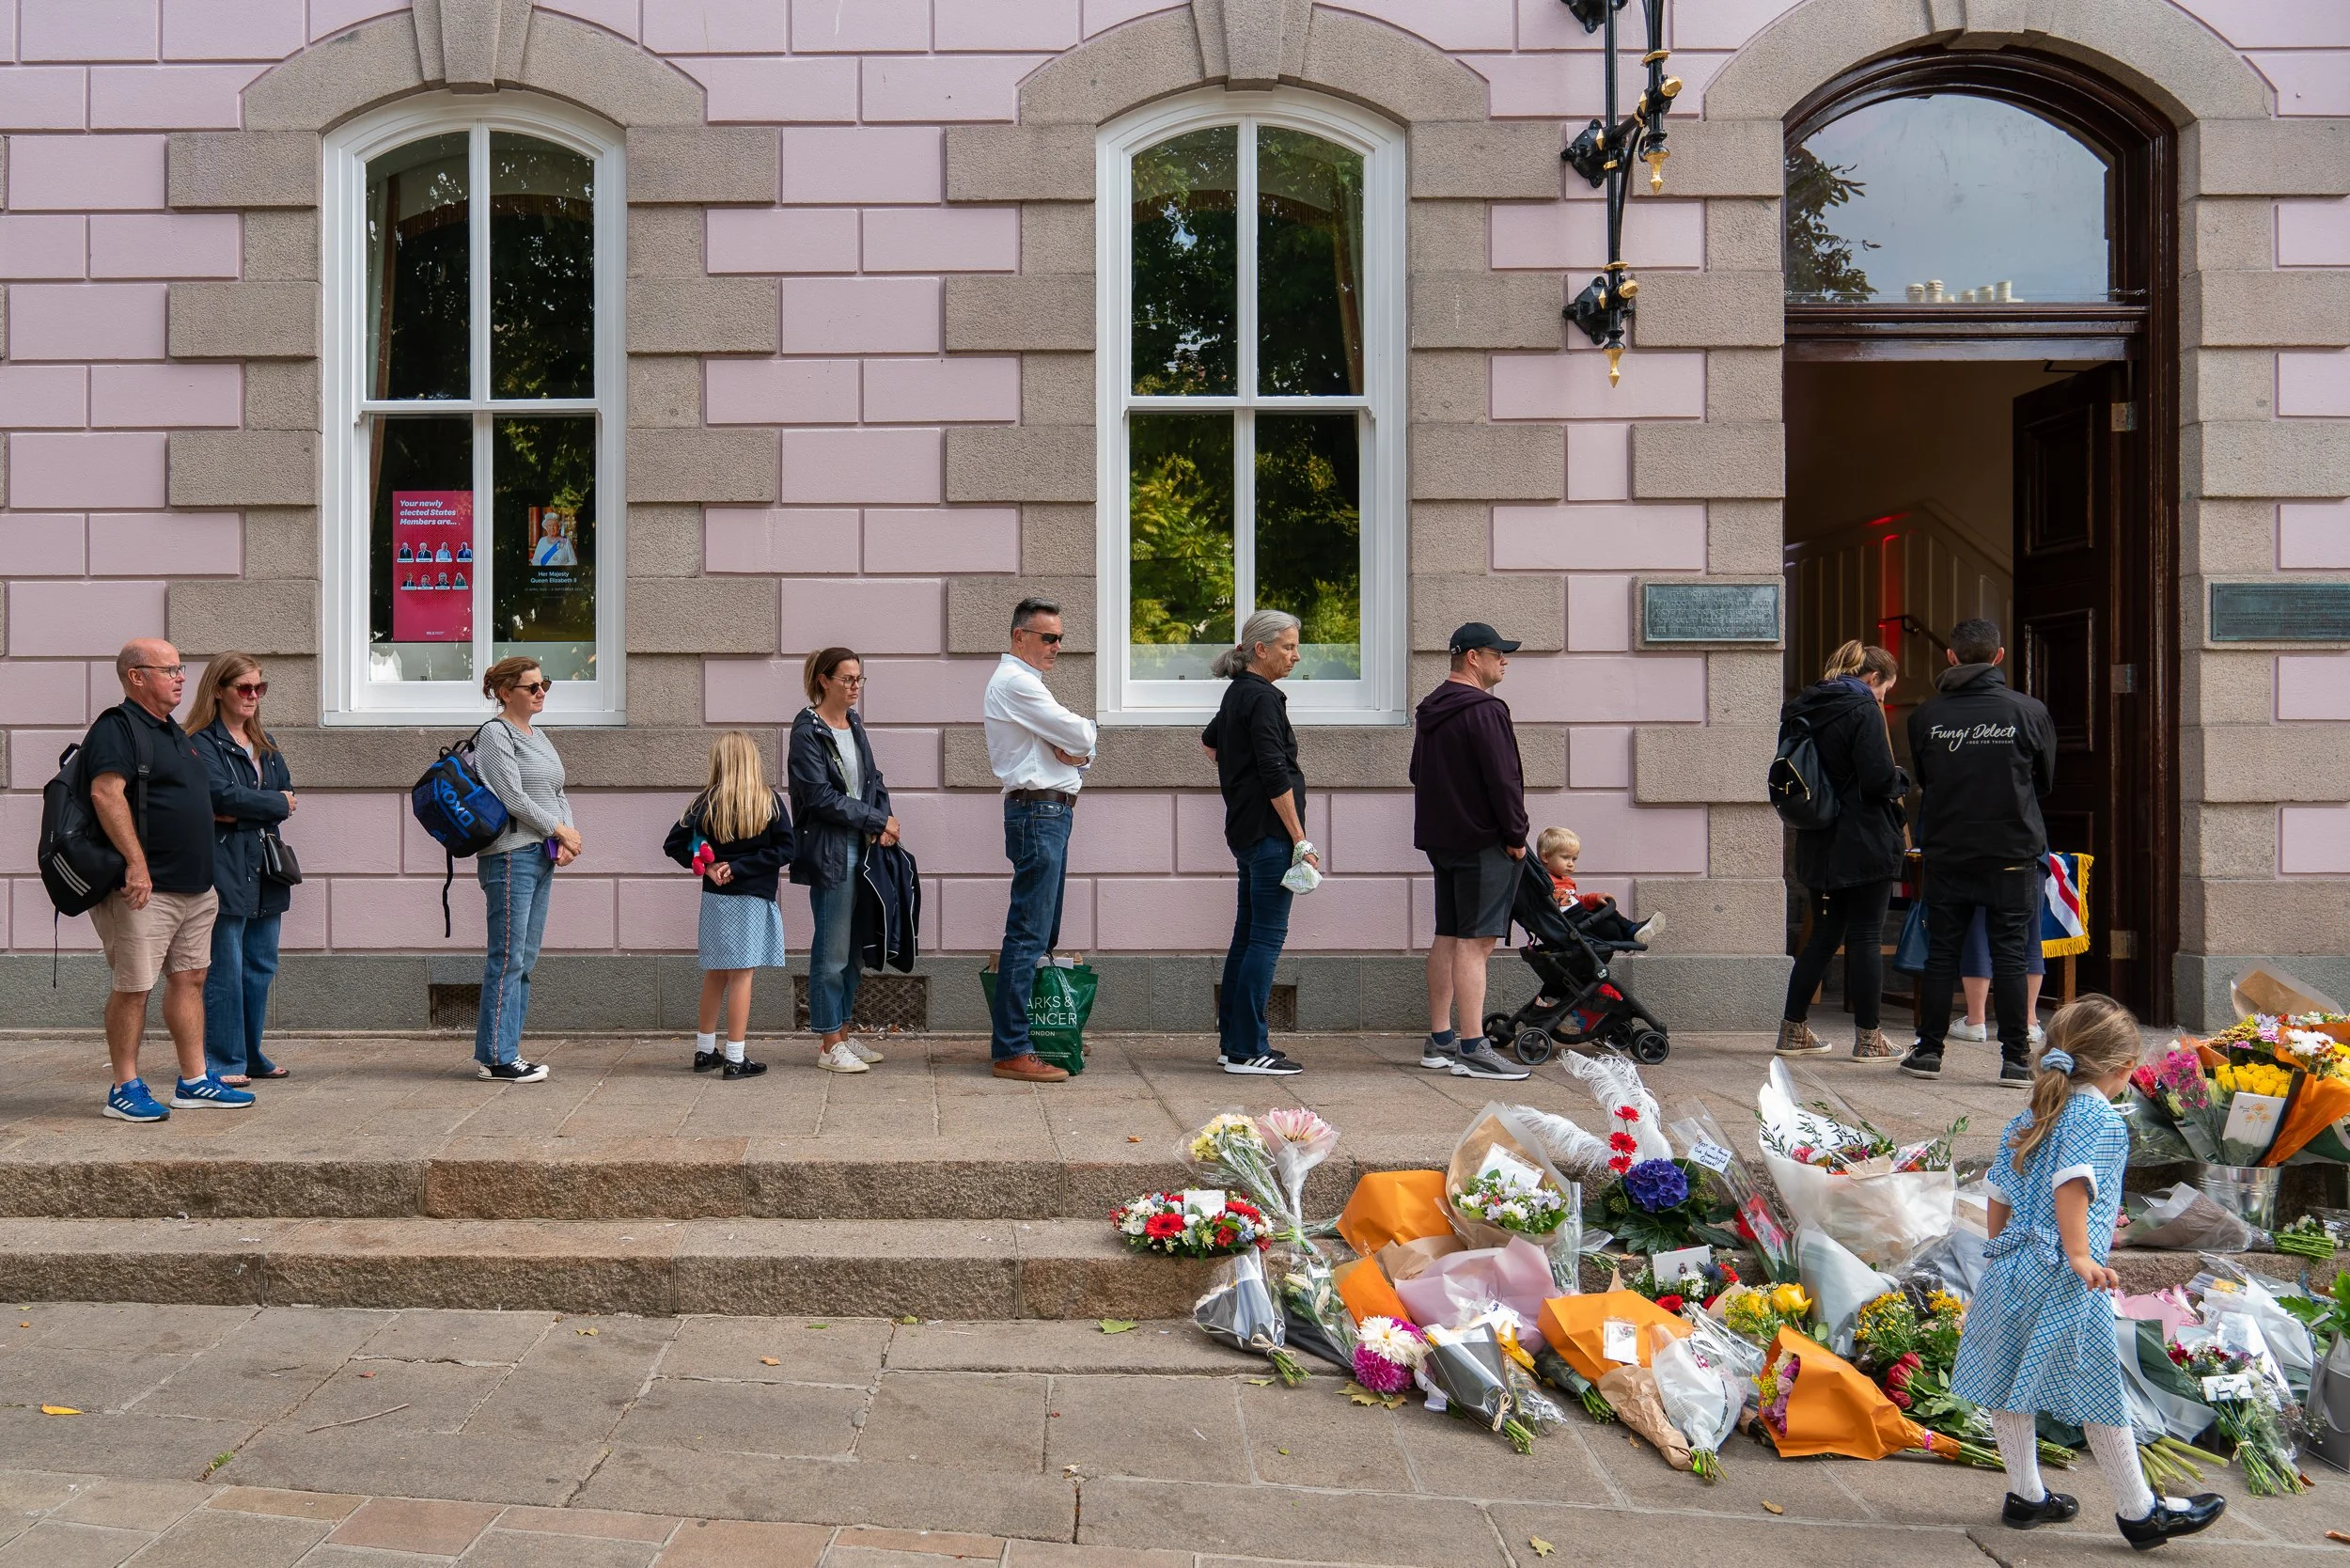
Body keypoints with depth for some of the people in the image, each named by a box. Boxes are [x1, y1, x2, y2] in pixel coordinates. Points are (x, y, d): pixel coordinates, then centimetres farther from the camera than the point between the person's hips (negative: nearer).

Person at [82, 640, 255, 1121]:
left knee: (189, 978, 11)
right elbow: (106, 793, -23)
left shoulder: (174, 733, 19)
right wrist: (136, 862, -28)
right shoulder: (117, 728, -10)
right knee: (133, 987, -3)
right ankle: (125, 1089, 6)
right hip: (145, 889, -9)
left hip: (194, 888, 9)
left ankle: (194, 1081, 18)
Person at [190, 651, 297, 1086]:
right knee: (225, 968, -5)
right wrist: (275, 803, -6)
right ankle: (224, 1062, 1)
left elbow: (286, 792, 10)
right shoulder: (202, 743, -6)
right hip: (224, 867, -8)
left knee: (261, 966, 12)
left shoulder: (264, 744, 19)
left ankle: (251, 1055, 21)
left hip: (265, 869, 8)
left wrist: (243, 813, -8)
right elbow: (223, 794, -19)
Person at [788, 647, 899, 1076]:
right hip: (829, 853, -8)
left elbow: (873, 780, 18)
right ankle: (829, 1044, 5)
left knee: (854, 947, 12)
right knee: (832, 950, -3)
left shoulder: (854, 724, 15)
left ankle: (843, 1033, 21)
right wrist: (878, 821, -11)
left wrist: (882, 825, -1)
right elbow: (821, 797, -15)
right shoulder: (808, 730, -9)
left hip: (862, 848, 8)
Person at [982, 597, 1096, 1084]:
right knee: (1028, 934, -11)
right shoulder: (1015, 682, -11)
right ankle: (1012, 1051, -11)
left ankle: (1040, 1033, 21)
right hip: (1038, 811, -11)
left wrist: (1078, 754, -5)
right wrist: (1082, 740, 7)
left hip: (1052, 811, 11)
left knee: (1043, 933, 14)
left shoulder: (1024, 682, 22)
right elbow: (1081, 736, -16)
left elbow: (1084, 743, 18)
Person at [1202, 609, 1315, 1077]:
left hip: (1245, 829, 10)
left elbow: (1210, 739, 36)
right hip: (1269, 831, -10)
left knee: (1248, 934, 12)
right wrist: (1300, 841, -17)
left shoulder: (1238, 693, 16)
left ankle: (1234, 1041, 17)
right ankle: (1248, 1050, -6)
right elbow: (1276, 775, -19)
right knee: (1268, 937, -7)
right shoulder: (1262, 697, -14)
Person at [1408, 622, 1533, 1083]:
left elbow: (1418, 774, 24)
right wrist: (1516, 836, -11)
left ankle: (1439, 1040, 18)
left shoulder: (1429, 711, 15)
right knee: (1475, 941, -10)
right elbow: (1502, 780, -19)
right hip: (1482, 843, -10)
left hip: (1440, 838, 10)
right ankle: (1473, 1049, -11)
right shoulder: (1484, 710, -16)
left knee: (1447, 937, 13)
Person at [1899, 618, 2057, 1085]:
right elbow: (2046, 781, 8)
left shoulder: (1926, 714, -4)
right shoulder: (2029, 711, -6)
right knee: (2009, 957, 4)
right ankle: (2015, 1060, 5)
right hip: (2011, 853, -1)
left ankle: (1929, 1051, 15)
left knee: (1940, 953, 10)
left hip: (1945, 853, 1)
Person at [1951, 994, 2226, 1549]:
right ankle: (2138, 1512, 16)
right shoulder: (2101, 1120, -9)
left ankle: (2025, 1496, 26)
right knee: (2103, 1396, 4)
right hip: (2062, 1281, -8)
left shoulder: (2025, 1122, 14)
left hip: (2010, 1268, 8)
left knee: (2011, 1387, 13)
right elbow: (2071, 1183, -23)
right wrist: (2080, 1254, -24)